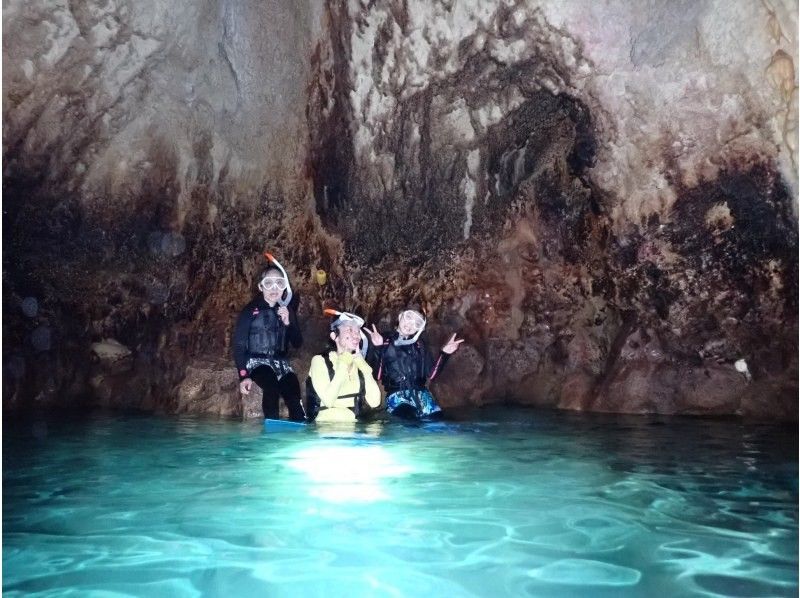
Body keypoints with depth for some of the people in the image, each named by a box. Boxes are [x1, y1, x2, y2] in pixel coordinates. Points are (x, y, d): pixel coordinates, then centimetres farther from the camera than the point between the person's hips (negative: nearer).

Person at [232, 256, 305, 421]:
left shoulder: (287, 310, 9)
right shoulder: (251, 310, -3)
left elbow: (297, 344, 8)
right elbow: (239, 344, -4)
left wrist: (288, 323, -10)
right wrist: (244, 375, -15)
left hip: (280, 362, 4)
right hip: (257, 361, -4)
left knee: (294, 397, -23)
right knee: (271, 385, -36)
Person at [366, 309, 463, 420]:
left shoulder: (420, 345, 20)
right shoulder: (386, 343, 7)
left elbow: (430, 373, 16)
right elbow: (376, 374, -5)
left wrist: (444, 353, 9)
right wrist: (377, 348, -17)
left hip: (420, 393, 4)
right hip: (396, 394, -4)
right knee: (409, 420, -32)